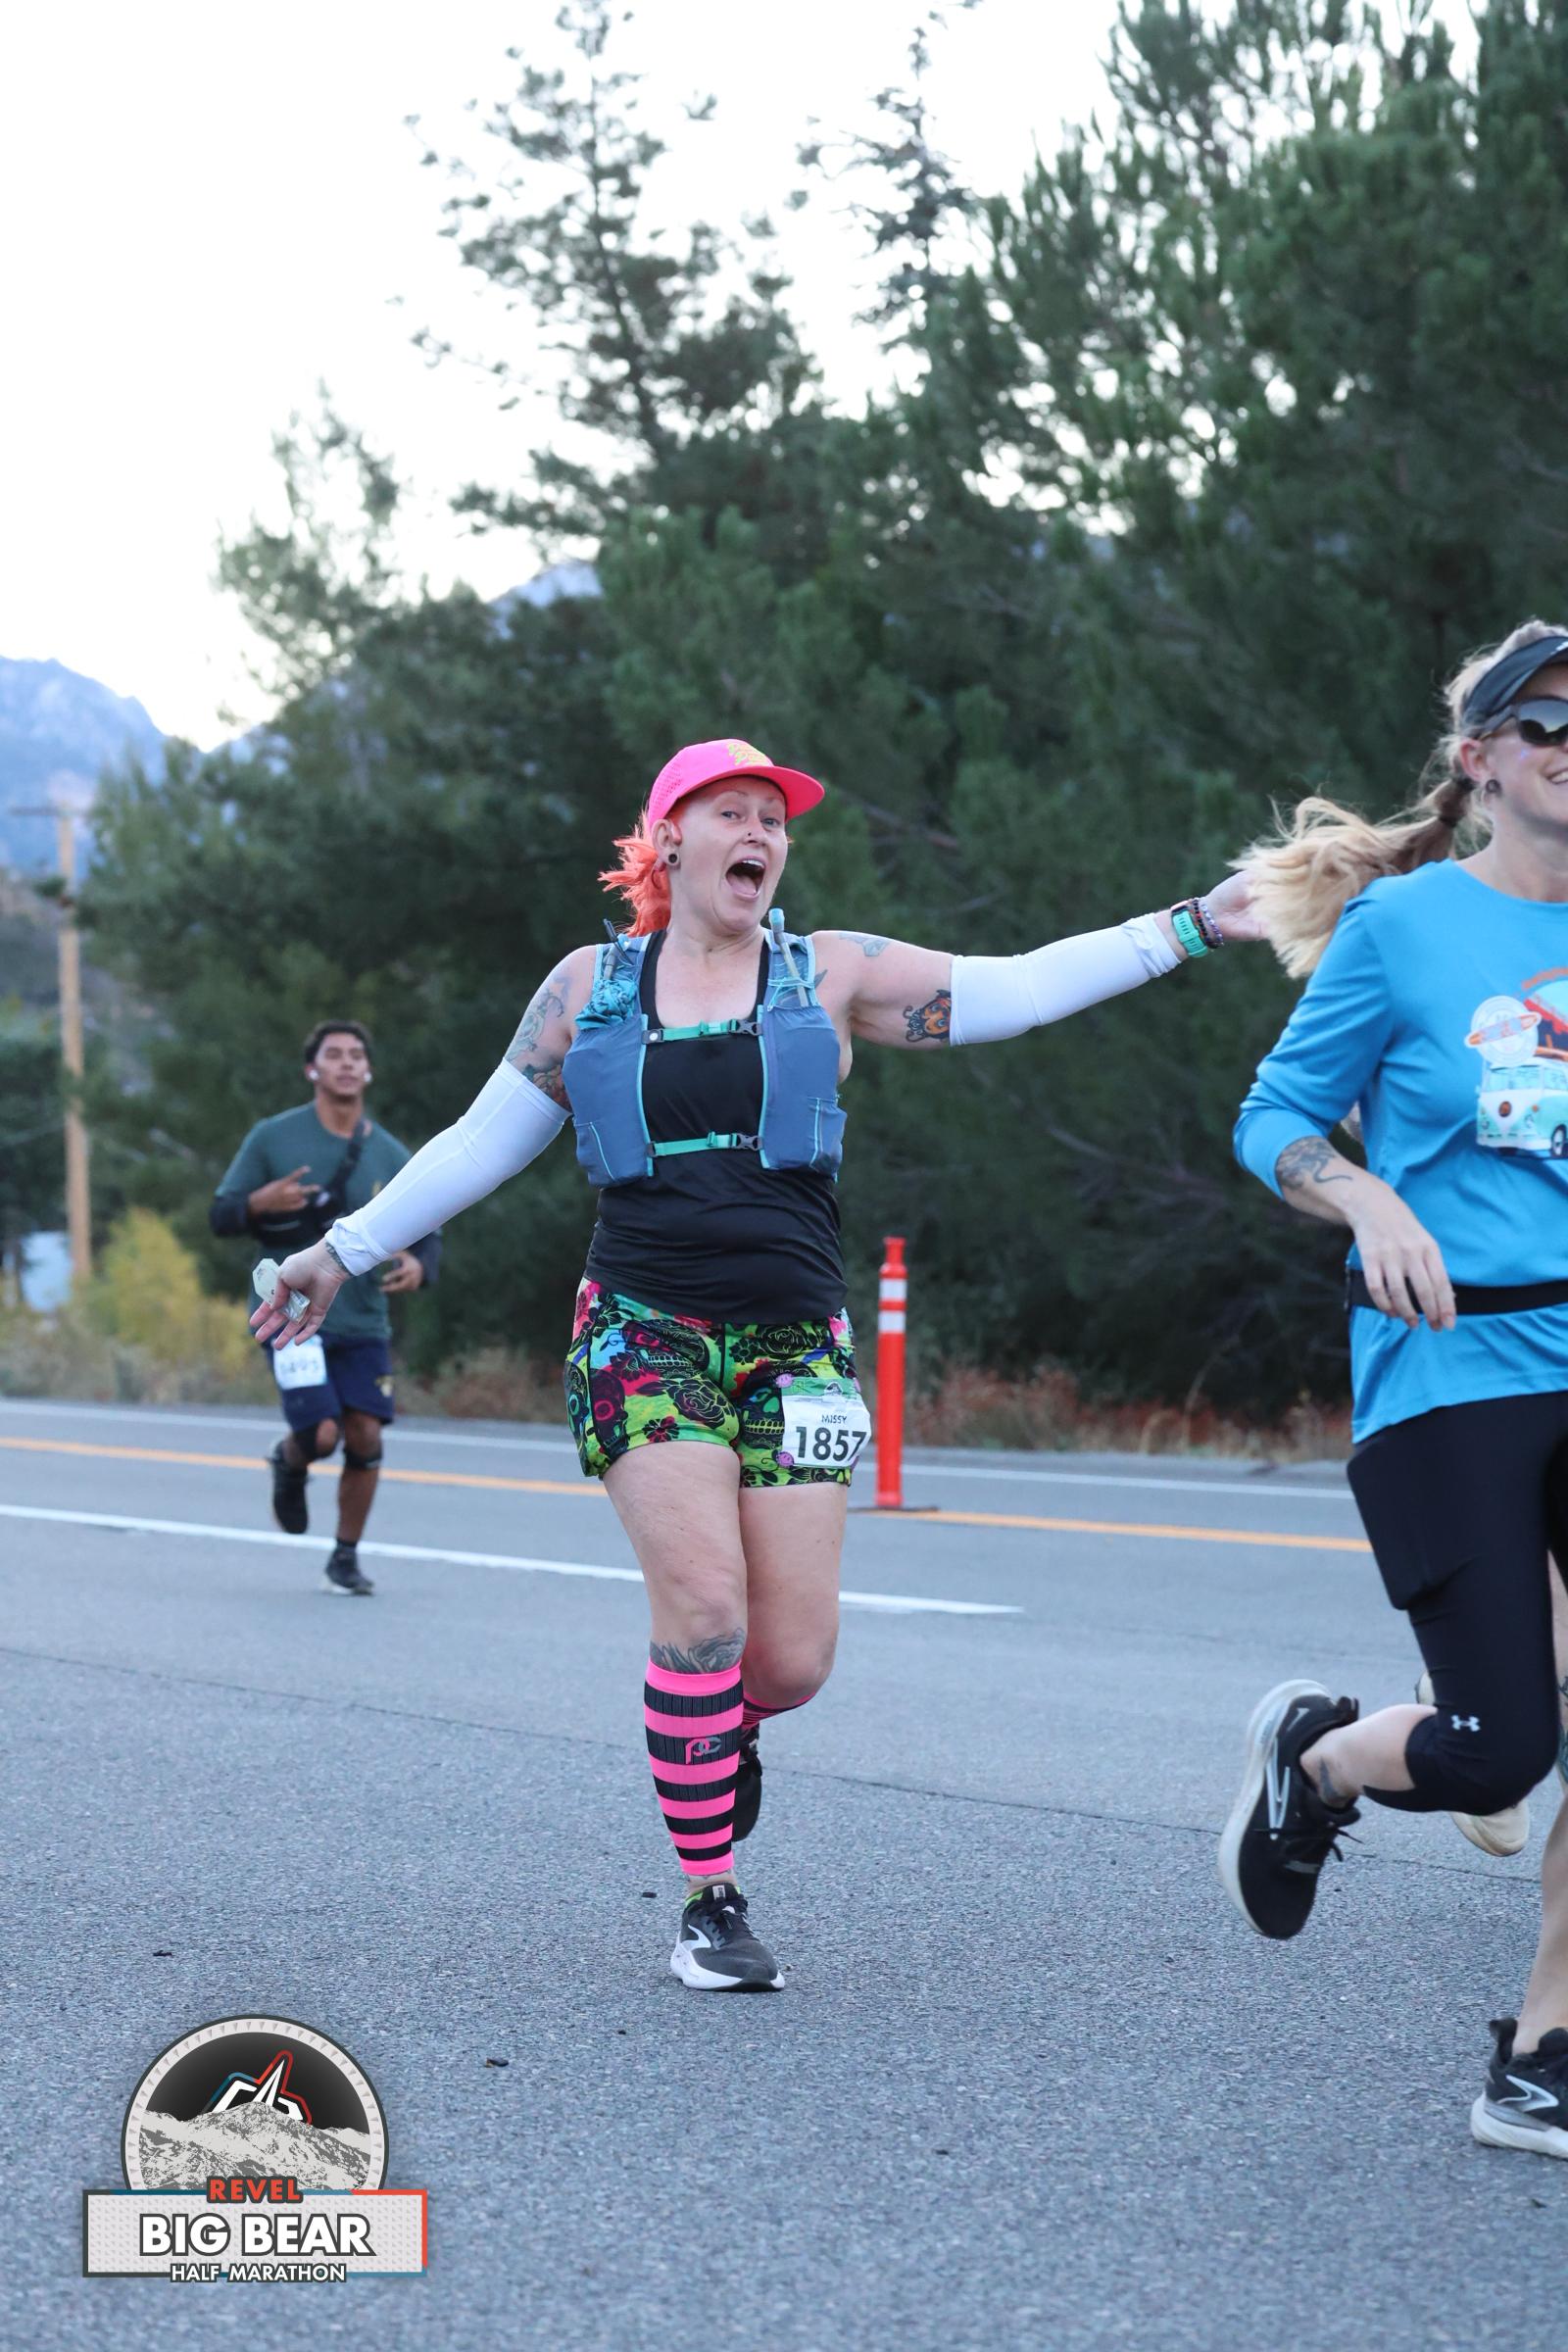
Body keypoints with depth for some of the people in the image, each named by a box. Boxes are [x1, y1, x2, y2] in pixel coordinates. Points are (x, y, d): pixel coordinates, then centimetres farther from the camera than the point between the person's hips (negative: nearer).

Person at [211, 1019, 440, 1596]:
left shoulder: (391, 1157, 7)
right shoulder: (273, 1138, -1)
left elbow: (428, 1236, 12)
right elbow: (220, 1215, 2)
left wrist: (419, 1266, -12)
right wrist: (261, 1202, -20)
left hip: (363, 1320, 3)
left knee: (365, 1435, -5)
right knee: (321, 1433, -16)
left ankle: (346, 1558, 15)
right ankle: (289, 1463, 22)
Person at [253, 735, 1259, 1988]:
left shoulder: (831, 975, 8)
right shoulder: (589, 988, 9)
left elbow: (1012, 990, 2)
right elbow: (483, 1141, 17)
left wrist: (1189, 928, -5)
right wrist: (346, 1248, 16)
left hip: (794, 1342, 1)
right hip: (647, 1331, -1)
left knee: (793, 1658, -5)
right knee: (703, 1604, -15)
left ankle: (711, 1725, 32)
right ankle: (709, 1900, -1)